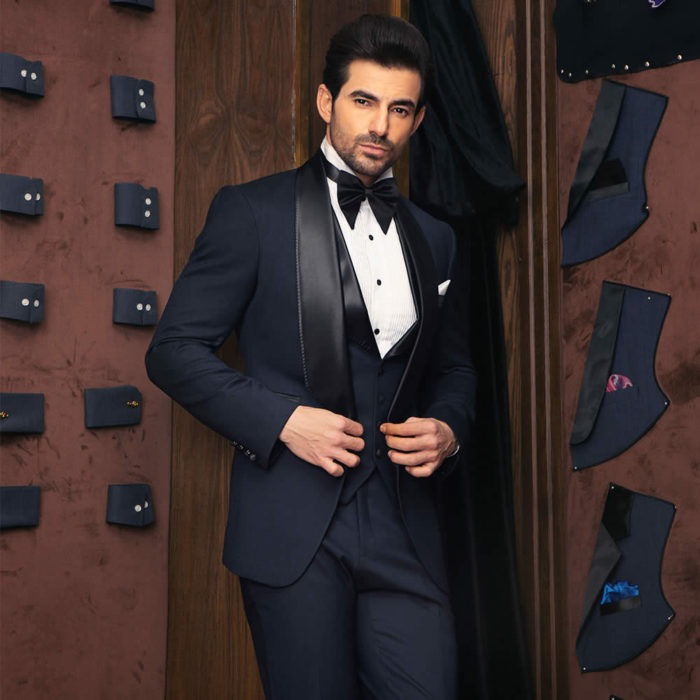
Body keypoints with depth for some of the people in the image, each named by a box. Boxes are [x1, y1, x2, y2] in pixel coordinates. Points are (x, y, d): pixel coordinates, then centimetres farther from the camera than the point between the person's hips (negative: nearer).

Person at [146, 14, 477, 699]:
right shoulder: (251, 211, -1)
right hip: (293, 525, -4)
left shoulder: (432, 238, 14)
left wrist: (448, 430, -1)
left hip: (404, 525, 4)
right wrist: (281, 420, -15)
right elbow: (174, 350, -3)